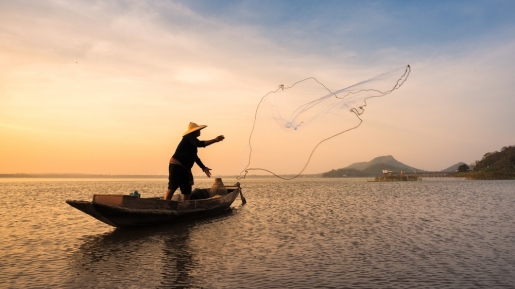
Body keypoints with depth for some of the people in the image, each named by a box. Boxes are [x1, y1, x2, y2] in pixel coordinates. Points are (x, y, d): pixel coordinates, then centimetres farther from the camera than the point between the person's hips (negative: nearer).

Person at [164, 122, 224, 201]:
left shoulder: (192, 140, 23)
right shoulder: (189, 137, -5)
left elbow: (195, 157, 26)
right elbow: (199, 144, -25)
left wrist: (204, 168, 20)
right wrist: (215, 140, -28)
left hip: (185, 169, 10)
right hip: (177, 166, -10)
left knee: (187, 191, 7)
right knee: (172, 188, -15)